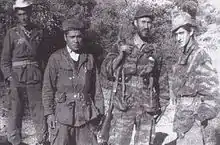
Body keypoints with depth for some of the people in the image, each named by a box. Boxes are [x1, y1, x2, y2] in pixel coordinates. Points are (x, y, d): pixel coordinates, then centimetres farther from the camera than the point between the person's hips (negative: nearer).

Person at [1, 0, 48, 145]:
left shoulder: (39, 32, 8)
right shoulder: (12, 33, 3)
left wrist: (43, 74, 2)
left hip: (36, 77, 1)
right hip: (17, 77, -1)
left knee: (39, 110, 2)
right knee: (16, 111, 4)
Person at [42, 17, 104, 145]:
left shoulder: (89, 58, 8)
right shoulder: (56, 58, 2)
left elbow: (97, 88, 10)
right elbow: (48, 88, 2)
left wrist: (99, 112, 7)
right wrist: (49, 113, -3)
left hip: (86, 115, 2)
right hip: (62, 114, -2)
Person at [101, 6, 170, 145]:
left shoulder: (155, 51, 5)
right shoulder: (121, 46, 6)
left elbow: (163, 80, 9)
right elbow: (106, 70, 1)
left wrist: (162, 104, 5)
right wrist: (120, 55, -12)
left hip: (147, 109, 1)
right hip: (123, 107, 0)